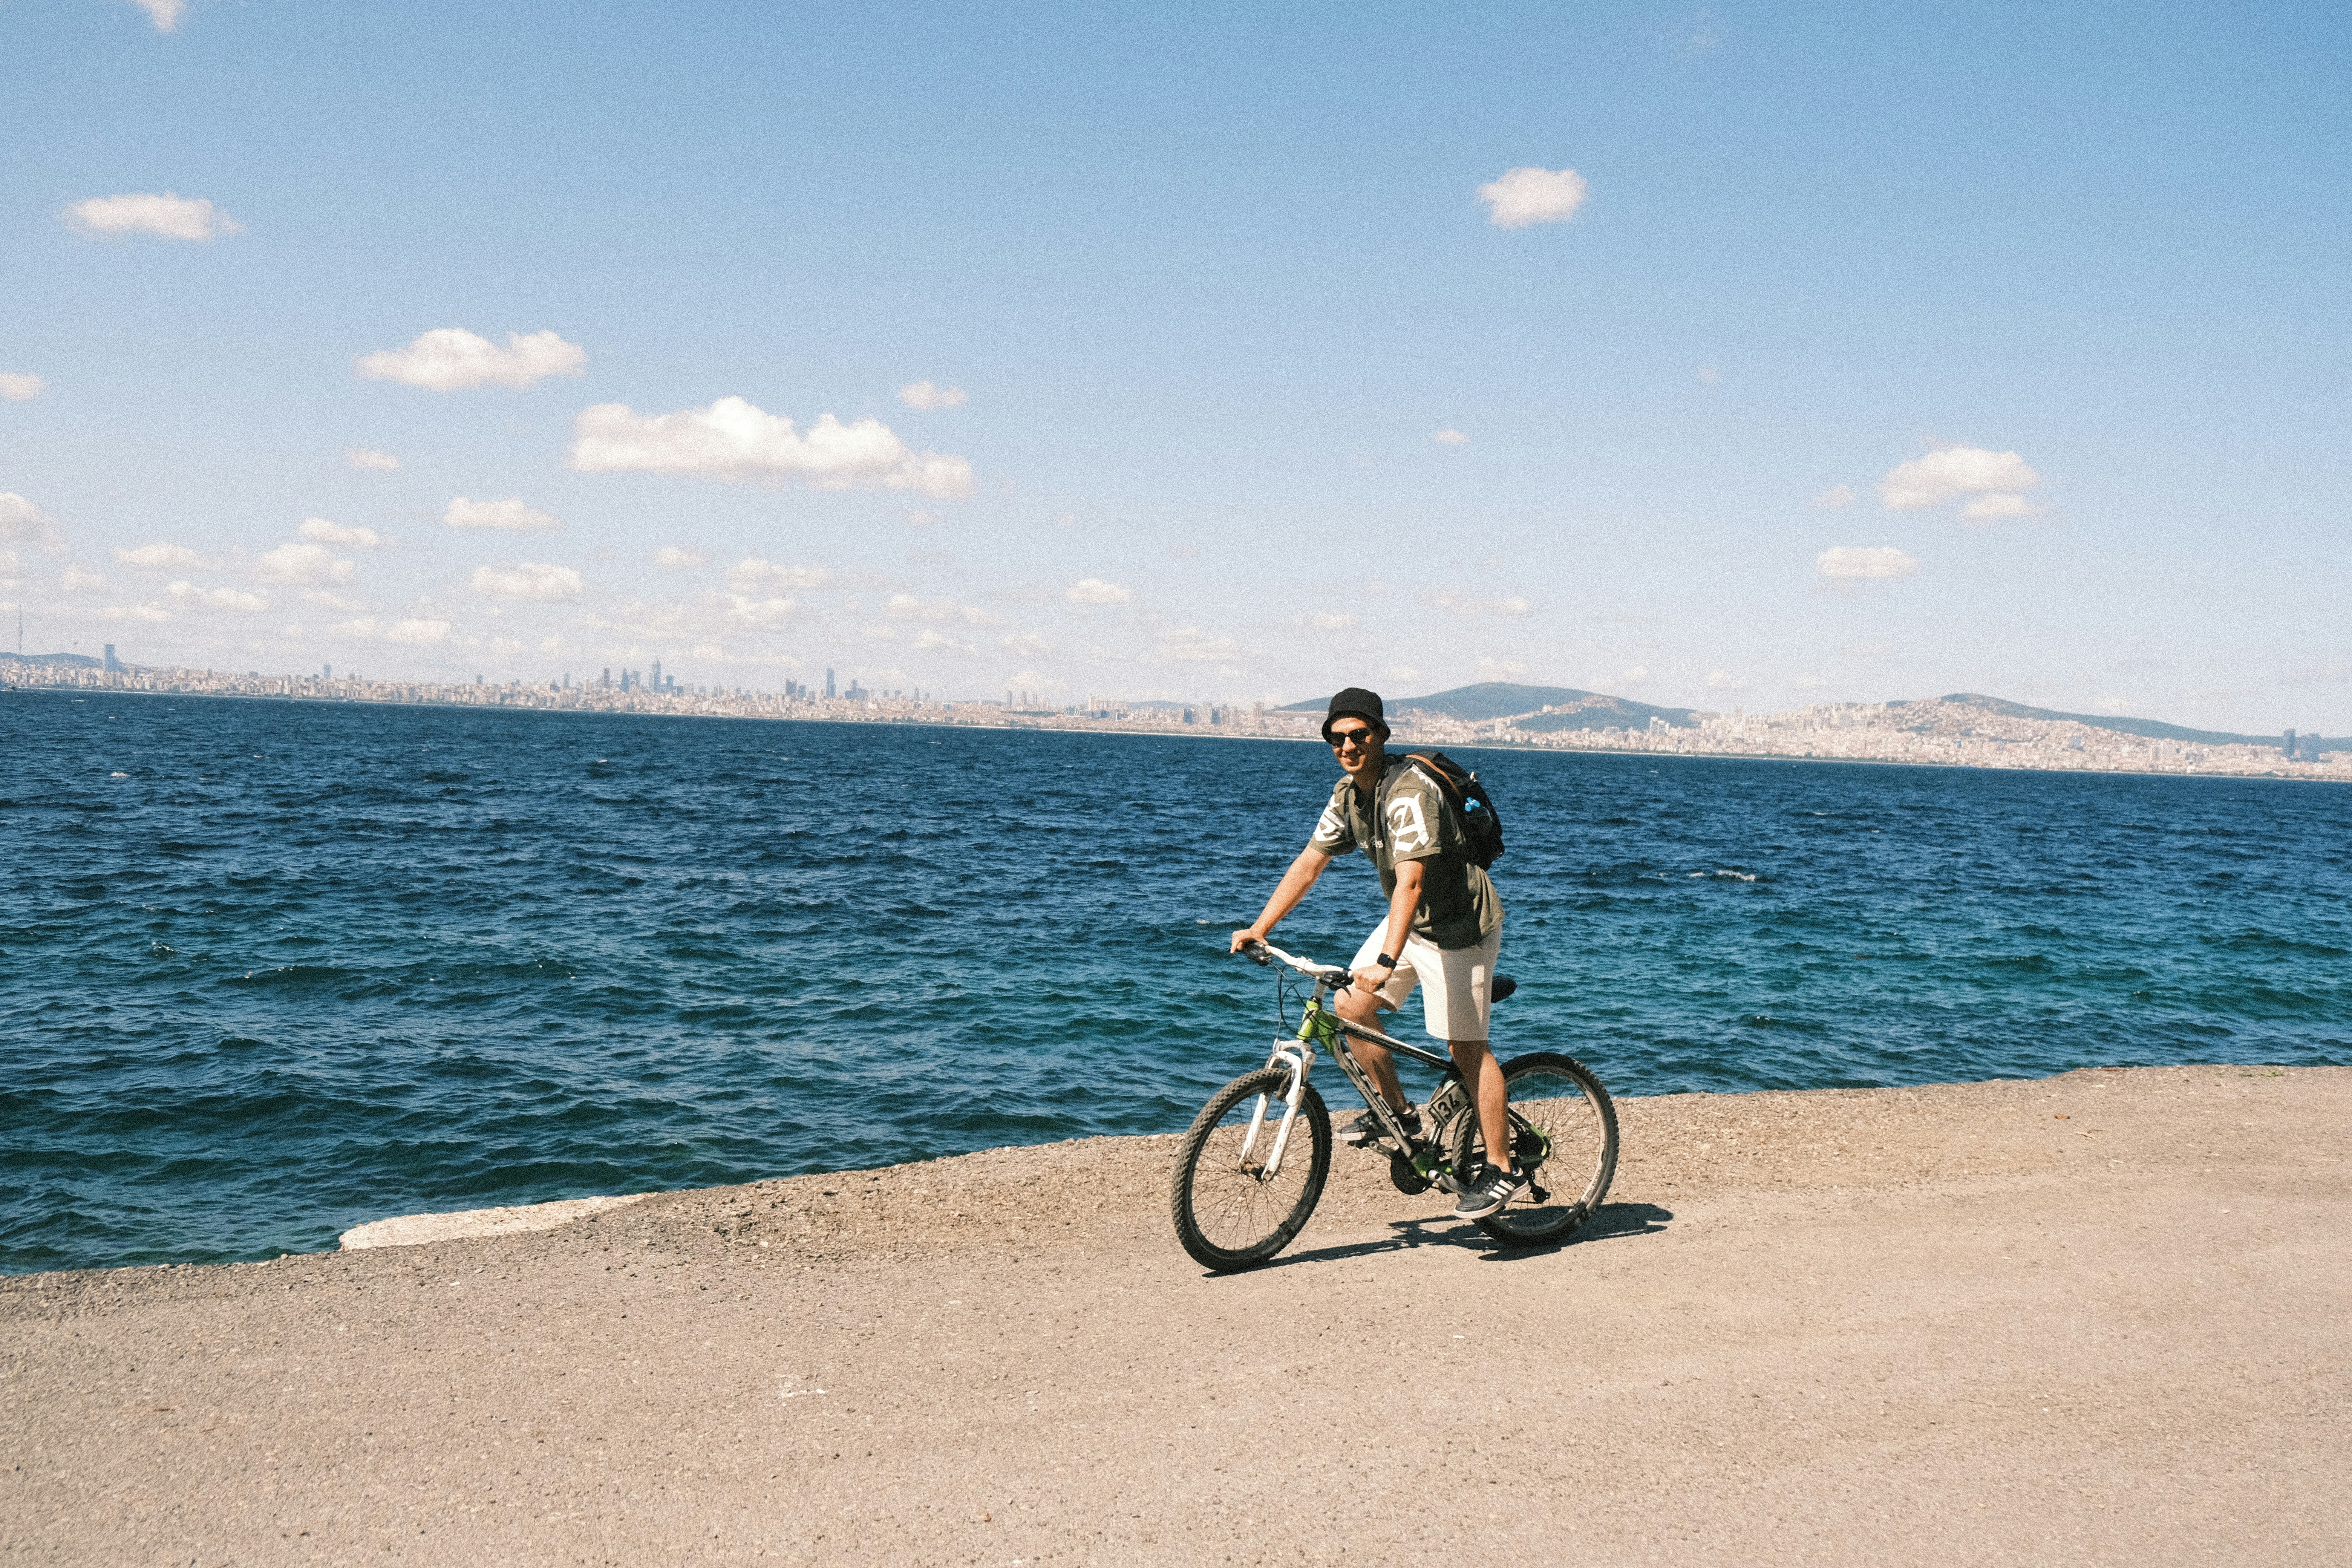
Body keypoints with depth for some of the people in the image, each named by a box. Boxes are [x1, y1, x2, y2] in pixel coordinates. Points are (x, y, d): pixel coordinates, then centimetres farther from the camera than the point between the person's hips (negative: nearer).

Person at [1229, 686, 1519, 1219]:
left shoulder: (1409, 791, -27)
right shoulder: (1348, 795, 1)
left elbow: (1410, 881, -36)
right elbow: (1309, 862, 5)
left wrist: (1387, 962, -44)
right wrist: (1259, 928, -1)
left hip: (1459, 925, -8)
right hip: (1410, 920, 8)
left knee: (1466, 1046, -5)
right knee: (1350, 1006, 1)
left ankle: (1502, 1170, 5)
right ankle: (1398, 1111, 19)